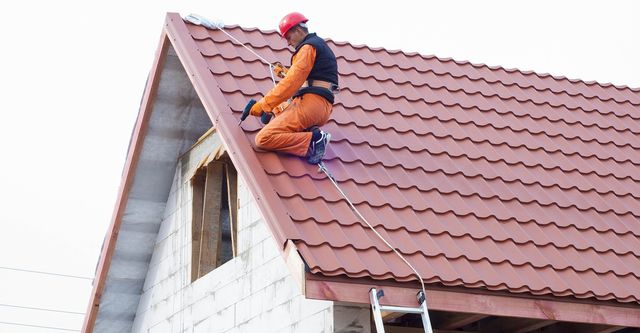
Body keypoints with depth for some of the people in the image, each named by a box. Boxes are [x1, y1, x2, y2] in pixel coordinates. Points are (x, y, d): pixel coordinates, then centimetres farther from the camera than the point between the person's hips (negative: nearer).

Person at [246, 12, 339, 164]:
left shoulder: (308, 47, -5)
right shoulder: (320, 45, 26)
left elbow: (292, 83, -14)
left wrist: (263, 104, -12)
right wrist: (284, 72, 34)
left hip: (310, 103, -10)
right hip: (324, 108, 10)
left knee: (263, 139, -18)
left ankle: (313, 141, -23)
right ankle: (309, 132, 6)